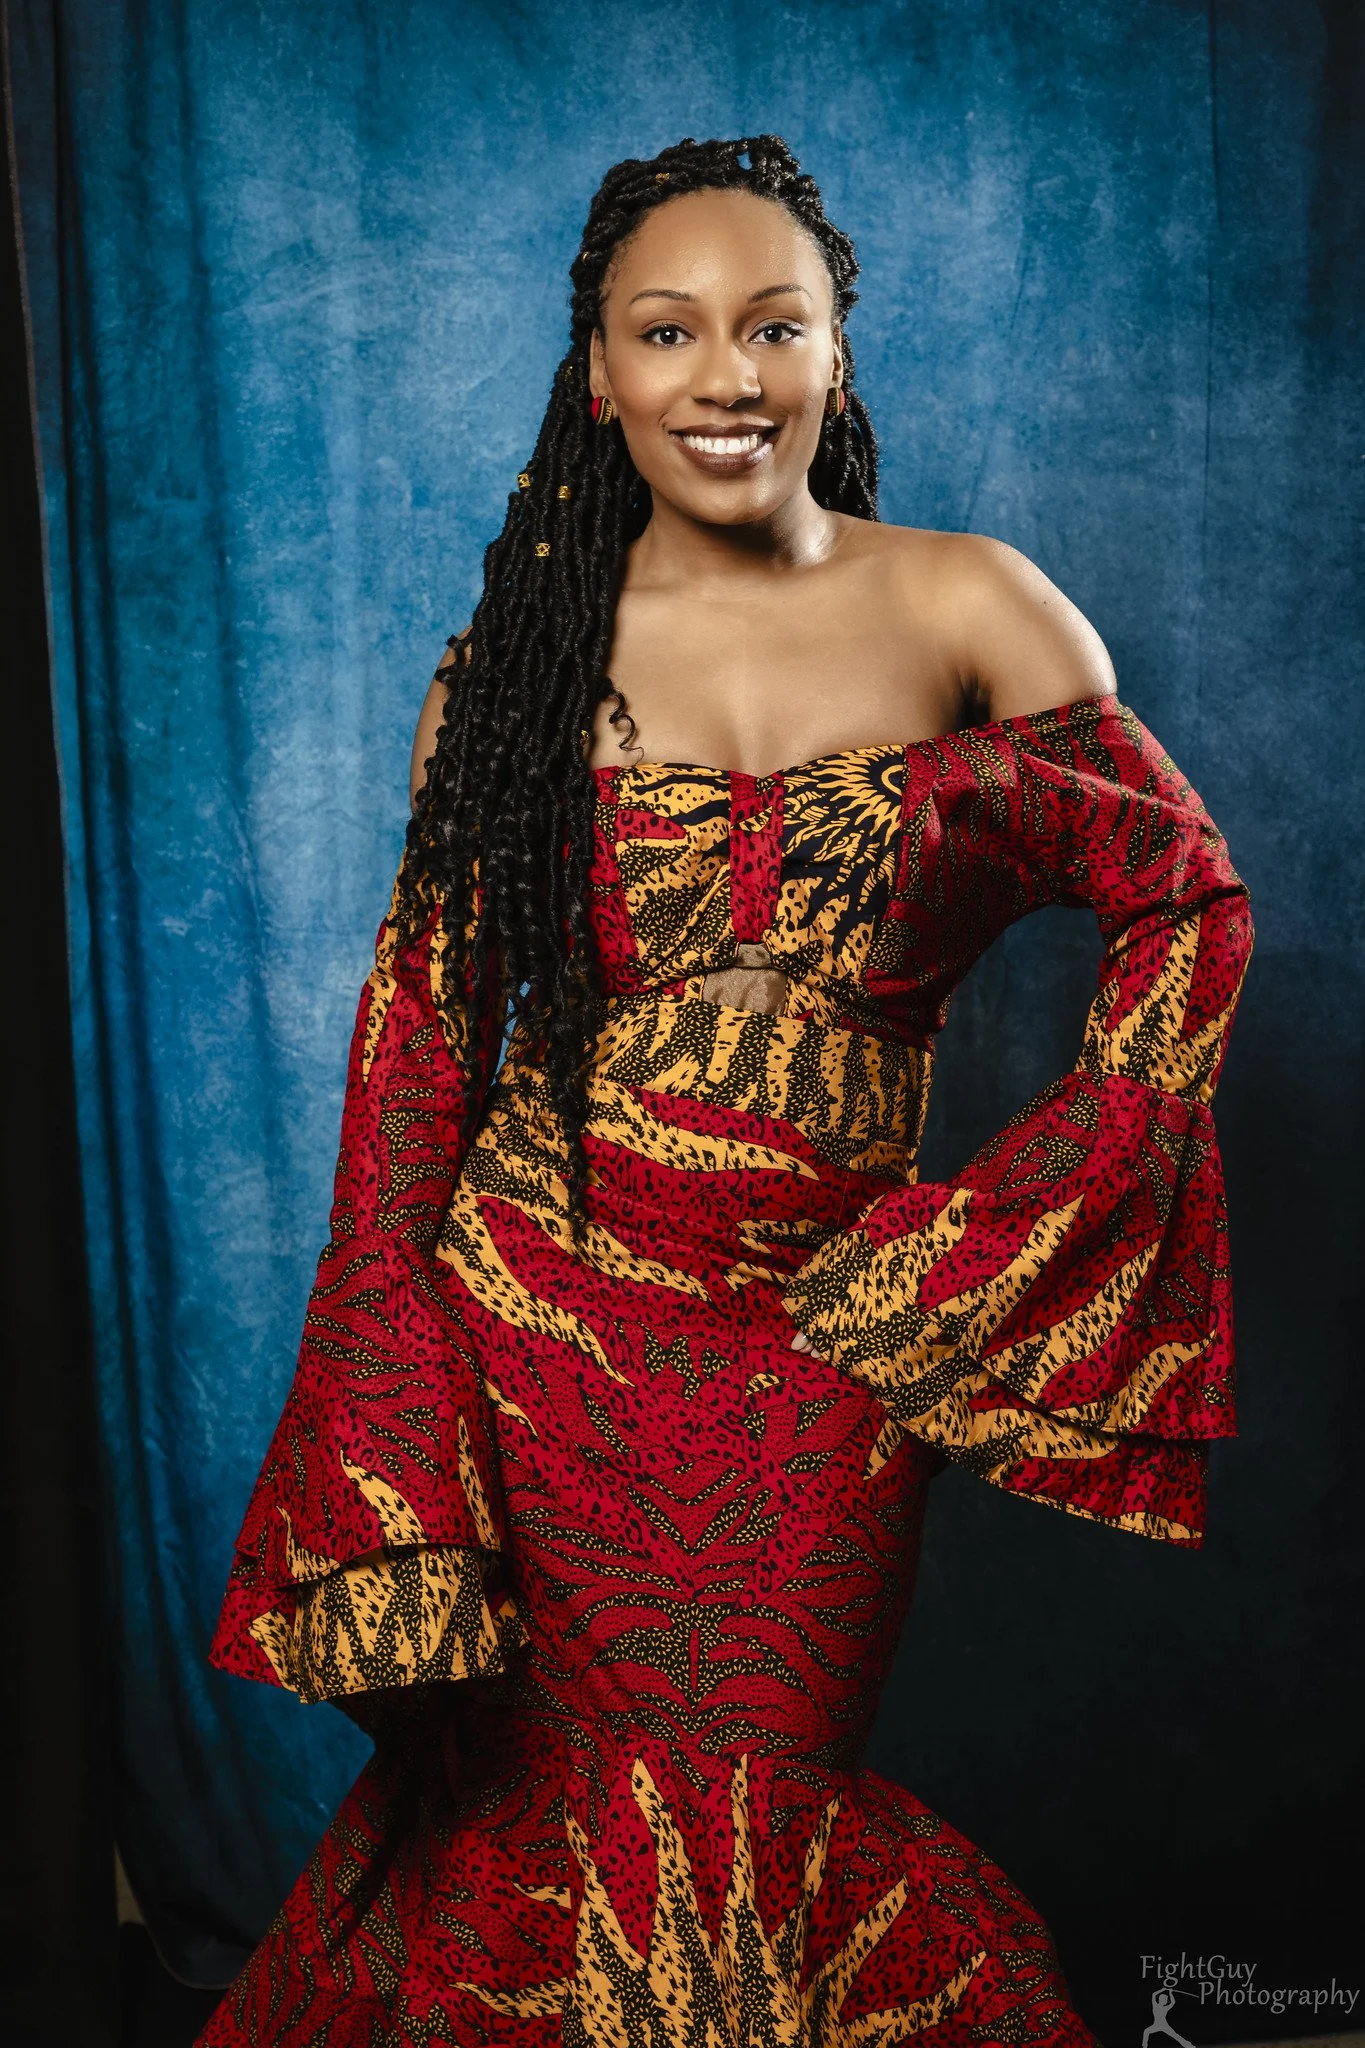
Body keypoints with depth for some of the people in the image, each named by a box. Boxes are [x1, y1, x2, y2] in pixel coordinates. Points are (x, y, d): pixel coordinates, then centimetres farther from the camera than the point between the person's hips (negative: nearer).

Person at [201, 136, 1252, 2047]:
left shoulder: (970, 609, -1)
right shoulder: (524, 656, 1)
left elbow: (1190, 902, 5)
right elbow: (421, 1017, 1)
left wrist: (1012, 1225, -5)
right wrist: (391, 1444, -5)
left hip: (827, 1340, 0)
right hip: (541, 1313, 1)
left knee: (745, 1819, 11)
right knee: (533, 1799, 12)